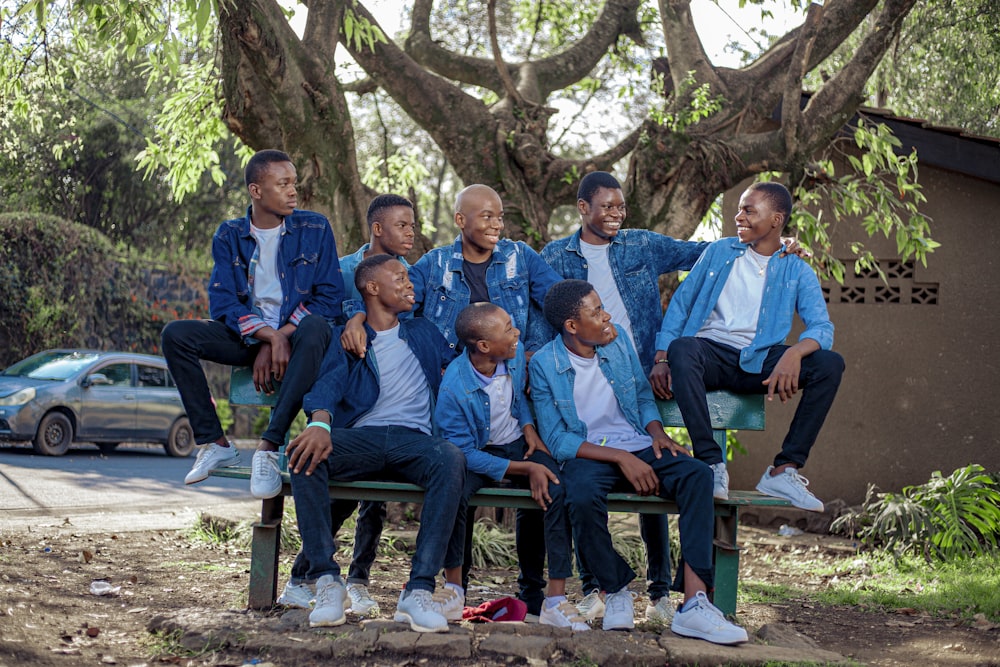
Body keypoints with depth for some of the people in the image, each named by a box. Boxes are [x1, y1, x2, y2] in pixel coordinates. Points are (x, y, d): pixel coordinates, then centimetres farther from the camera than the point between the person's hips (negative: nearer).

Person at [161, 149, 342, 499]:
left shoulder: (315, 229, -1)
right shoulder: (229, 236, 4)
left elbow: (330, 298, -6)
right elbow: (221, 302, -5)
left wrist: (282, 336, -20)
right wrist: (267, 336, -22)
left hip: (295, 337, -3)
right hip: (248, 337, 3)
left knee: (315, 328, -38)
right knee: (176, 334, -19)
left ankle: (269, 446, -40)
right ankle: (214, 442, -17)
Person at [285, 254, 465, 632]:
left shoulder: (424, 334, 26)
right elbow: (330, 381, -5)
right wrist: (320, 421, -28)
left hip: (413, 440, 1)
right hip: (360, 439, -1)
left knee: (451, 458, -35)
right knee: (306, 454, -34)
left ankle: (419, 590, -38)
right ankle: (327, 581, -32)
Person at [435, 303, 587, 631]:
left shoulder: (516, 355, -8)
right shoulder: (454, 388, -25)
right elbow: (465, 453, -21)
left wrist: (530, 429, -1)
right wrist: (526, 469, -24)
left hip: (517, 443, 4)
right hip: (479, 454, -4)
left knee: (559, 489, -26)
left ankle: (555, 601, -25)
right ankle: (453, 586, -12)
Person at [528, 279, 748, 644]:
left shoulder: (619, 341, 7)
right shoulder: (544, 364, -5)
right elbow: (556, 440, -10)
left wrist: (657, 433, -5)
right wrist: (619, 458, -19)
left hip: (638, 449, 4)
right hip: (588, 455, -4)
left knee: (697, 474, -25)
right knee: (582, 495, -39)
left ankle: (694, 603, -35)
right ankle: (615, 592, -11)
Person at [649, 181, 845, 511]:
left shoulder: (797, 272, 8)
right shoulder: (720, 252, 12)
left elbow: (822, 327, -7)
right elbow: (680, 304, 11)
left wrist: (794, 353, -31)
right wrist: (661, 360, -5)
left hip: (758, 362, 1)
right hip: (710, 351, 0)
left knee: (831, 364, -24)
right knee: (681, 348, -36)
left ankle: (784, 469, -26)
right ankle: (711, 464, -37)